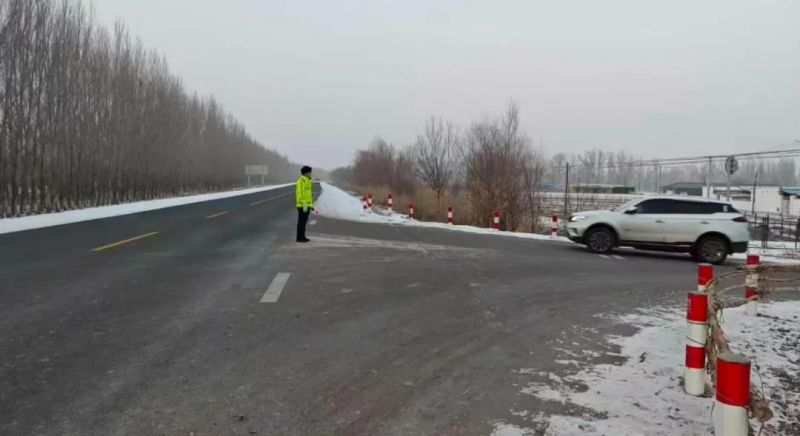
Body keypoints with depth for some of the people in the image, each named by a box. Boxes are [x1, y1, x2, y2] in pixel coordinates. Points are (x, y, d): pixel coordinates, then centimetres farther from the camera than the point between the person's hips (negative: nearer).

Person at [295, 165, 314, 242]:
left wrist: (311, 204, 20)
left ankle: (302, 237, 17)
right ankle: (299, 238, 1)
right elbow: (301, 194, -22)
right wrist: (304, 205, -24)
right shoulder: (301, 181, -17)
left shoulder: (307, 181, 15)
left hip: (307, 204, 10)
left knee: (304, 221, 12)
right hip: (302, 205, -10)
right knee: (301, 221, -5)